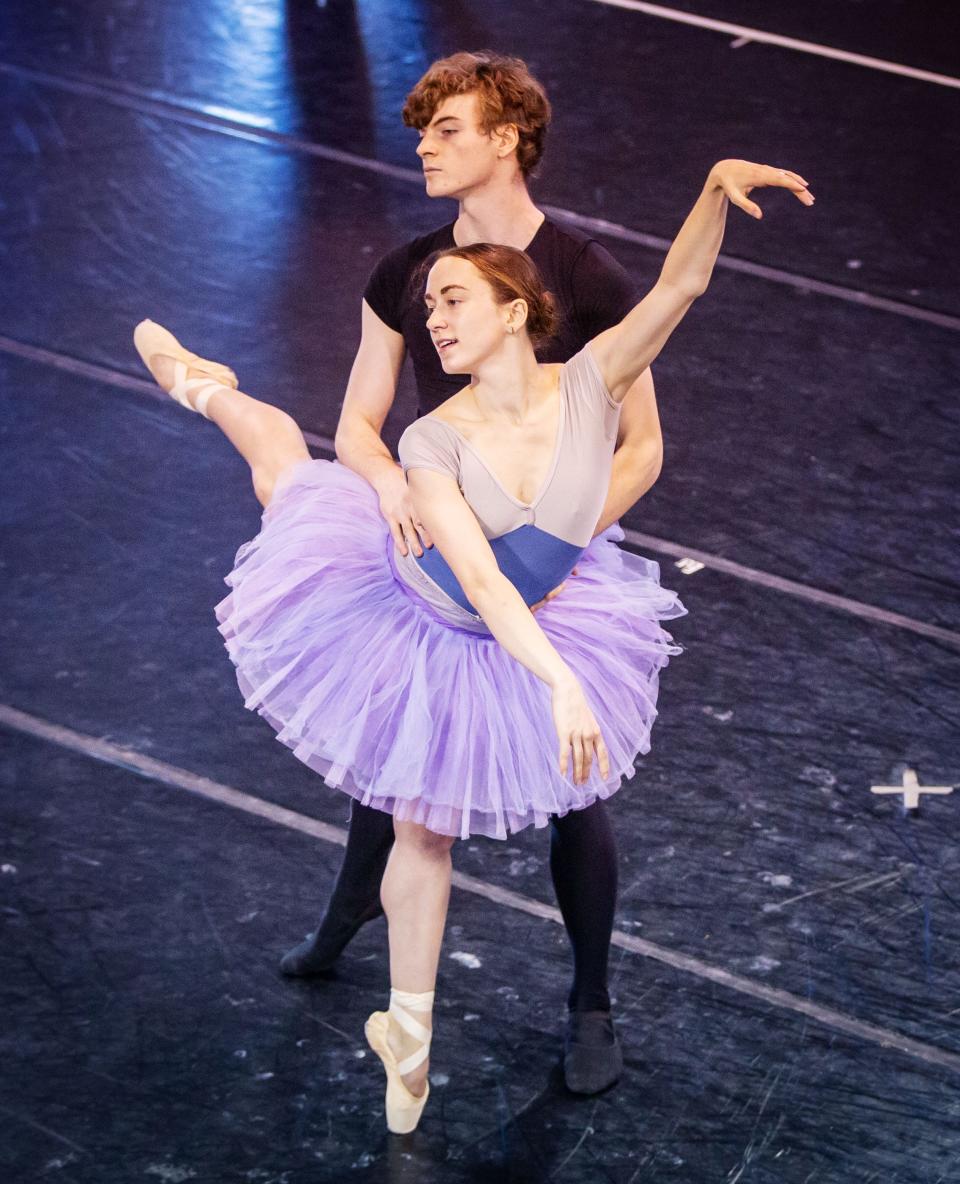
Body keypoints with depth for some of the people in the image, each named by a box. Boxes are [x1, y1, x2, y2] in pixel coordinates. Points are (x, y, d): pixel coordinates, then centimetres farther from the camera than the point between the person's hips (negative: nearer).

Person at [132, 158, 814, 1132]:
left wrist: (717, 189, -54)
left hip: (484, 651, 1)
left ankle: (409, 1029, 32)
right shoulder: (433, 442, -29)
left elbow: (681, 283, -34)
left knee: (428, 830, 13)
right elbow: (480, 581, -37)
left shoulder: (588, 385, -24)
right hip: (400, 602, -1)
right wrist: (562, 683, -50)